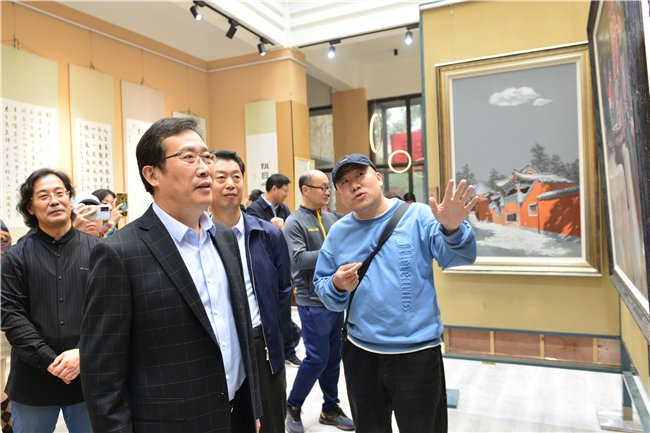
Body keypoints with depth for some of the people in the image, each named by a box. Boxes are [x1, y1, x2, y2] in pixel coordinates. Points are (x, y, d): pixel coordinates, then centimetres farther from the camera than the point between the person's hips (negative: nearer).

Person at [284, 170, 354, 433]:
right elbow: (299, 259, -20)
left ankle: (331, 409, 29)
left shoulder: (331, 219, 11)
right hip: (313, 302, -6)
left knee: (334, 357, 13)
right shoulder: (294, 222, -10)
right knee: (317, 358, -2)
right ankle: (292, 407, 20)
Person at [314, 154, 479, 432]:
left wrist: (452, 228, -39)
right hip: (360, 353, 3)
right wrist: (337, 286, -16)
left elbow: (456, 255, -18)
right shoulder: (339, 232, 3)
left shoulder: (416, 216, -8)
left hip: (417, 354, -3)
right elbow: (321, 287, 6)